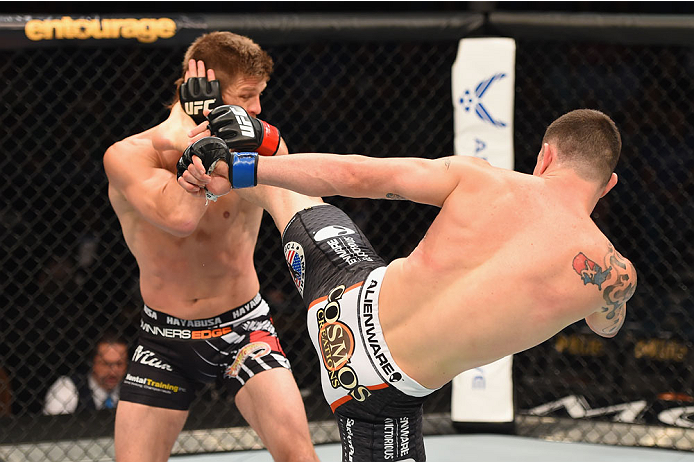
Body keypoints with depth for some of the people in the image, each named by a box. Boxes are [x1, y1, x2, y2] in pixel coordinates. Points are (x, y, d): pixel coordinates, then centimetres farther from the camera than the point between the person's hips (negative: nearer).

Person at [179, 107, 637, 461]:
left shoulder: (479, 176, -10)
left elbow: (356, 174, -8)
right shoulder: (613, 273, -13)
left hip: (352, 290, 4)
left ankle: (222, 154, 54)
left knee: (307, 209, 33)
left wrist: (236, 170, -1)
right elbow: (608, 324, 13)